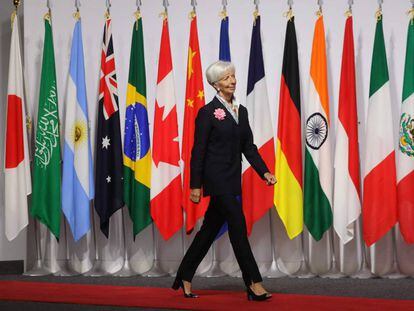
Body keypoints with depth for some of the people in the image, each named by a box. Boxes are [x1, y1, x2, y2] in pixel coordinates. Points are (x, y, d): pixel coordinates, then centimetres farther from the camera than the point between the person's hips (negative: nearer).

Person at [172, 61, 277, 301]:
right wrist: (195, 185, -10)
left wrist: (264, 172, 1)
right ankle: (254, 283, -4)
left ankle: (185, 278, 23)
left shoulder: (241, 111, 13)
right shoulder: (208, 112, -7)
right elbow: (198, 151, -8)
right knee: (238, 226, -9)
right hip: (216, 179, -7)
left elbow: (249, 146, 13)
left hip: (232, 179, 7)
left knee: (210, 229, 12)